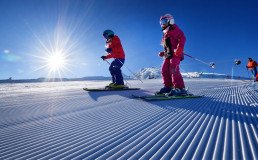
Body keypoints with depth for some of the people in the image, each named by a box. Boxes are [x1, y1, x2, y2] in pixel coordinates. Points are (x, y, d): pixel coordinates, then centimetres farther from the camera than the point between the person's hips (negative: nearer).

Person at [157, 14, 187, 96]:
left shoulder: (175, 29, 1)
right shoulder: (165, 33, 26)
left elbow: (182, 38, -13)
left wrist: (179, 49, -23)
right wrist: (163, 52, 16)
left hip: (175, 53, -9)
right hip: (168, 55, 9)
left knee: (173, 69, -22)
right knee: (164, 70, 2)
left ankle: (180, 88, -25)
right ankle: (168, 86, 9)